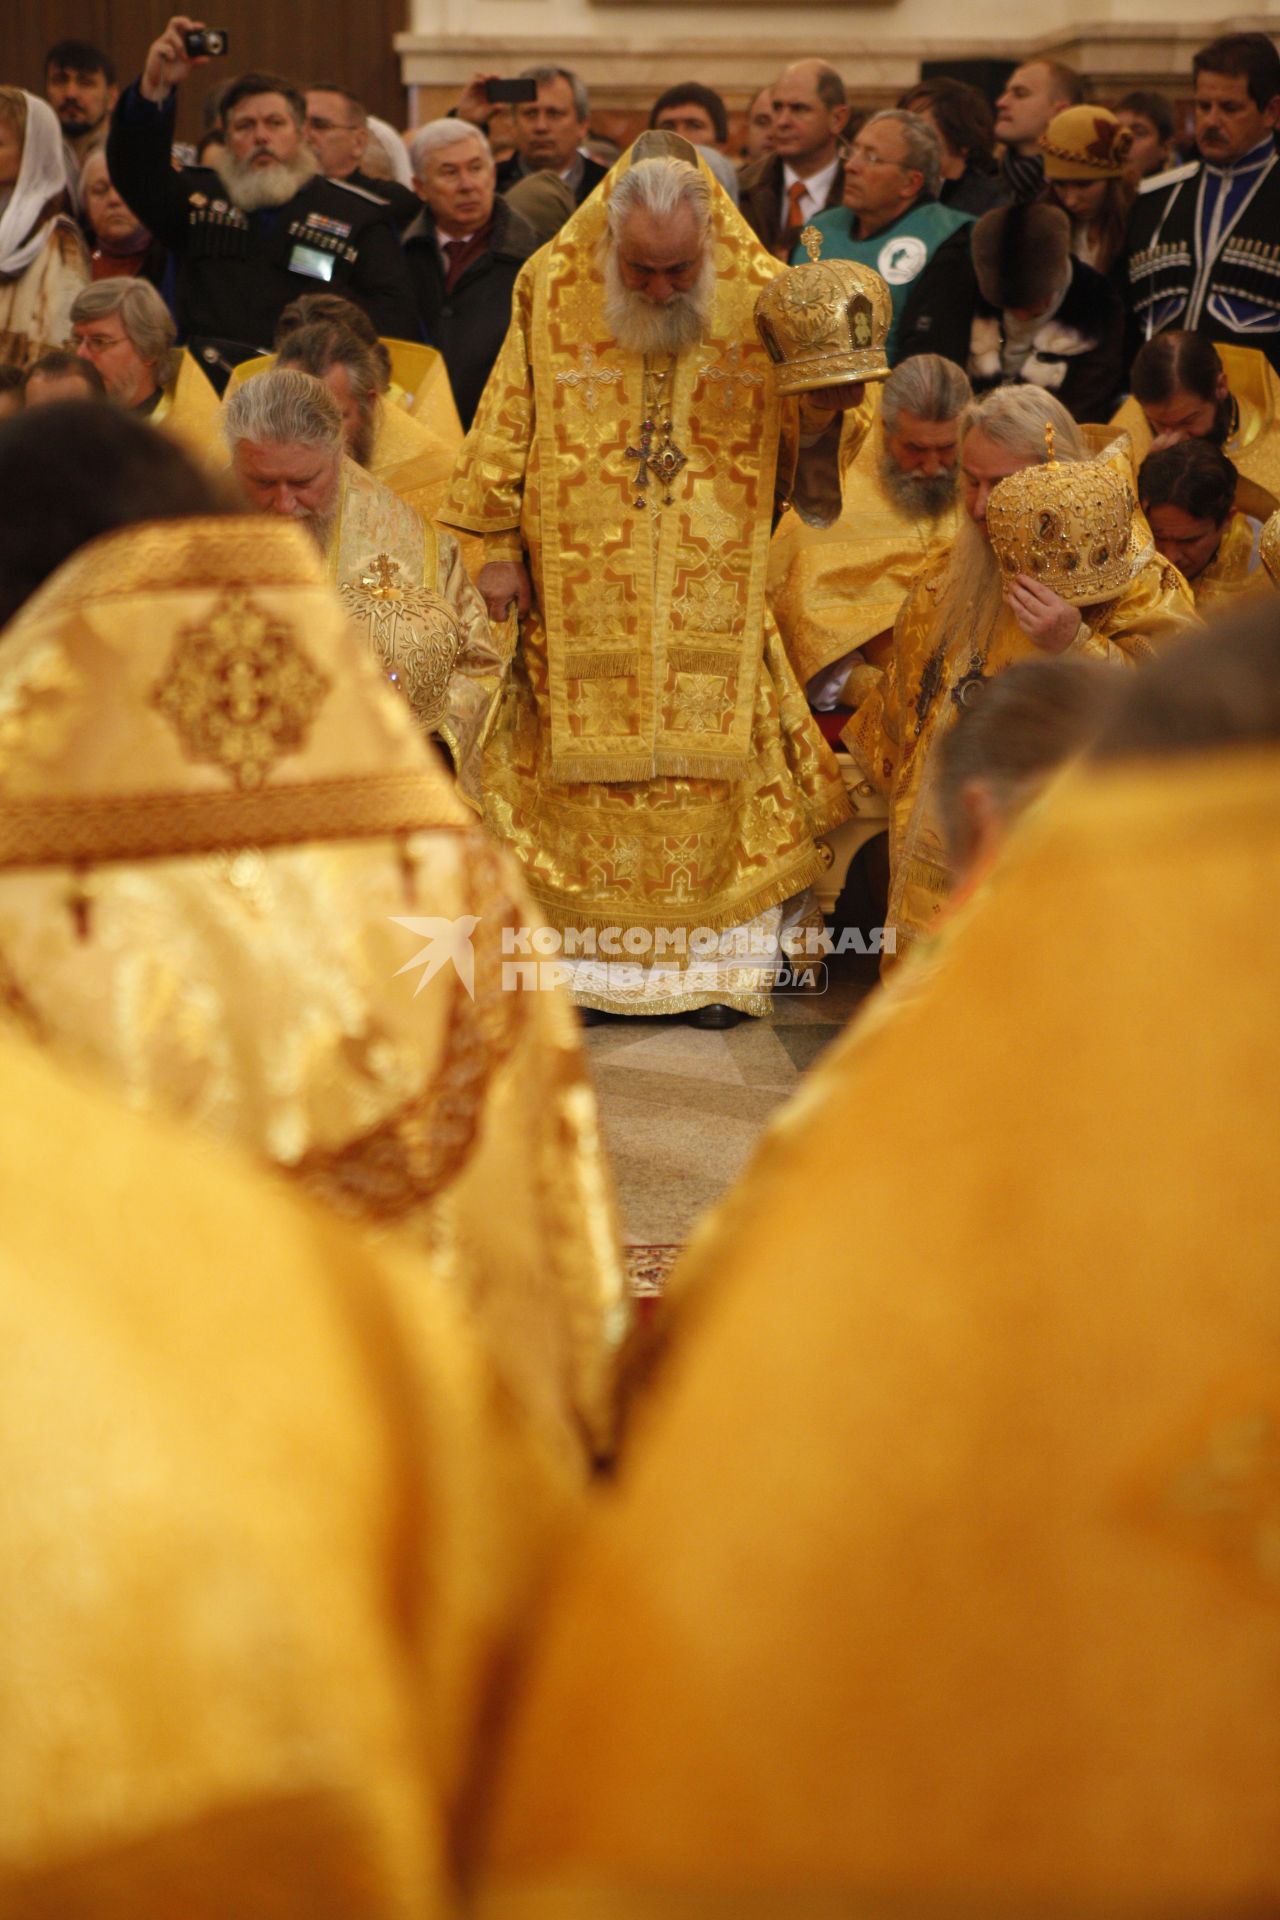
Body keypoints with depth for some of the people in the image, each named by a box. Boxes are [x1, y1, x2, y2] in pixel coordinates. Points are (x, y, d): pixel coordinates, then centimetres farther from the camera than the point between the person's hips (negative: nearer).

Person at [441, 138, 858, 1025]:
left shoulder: (764, 298, -3)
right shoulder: (552, 294, -3)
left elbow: (809, 433, 5)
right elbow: (507, 426, 5)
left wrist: (825, 417, -18)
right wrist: (497, 545, 3)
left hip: (714, 609, 0)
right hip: (582, 602, 0)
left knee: (710, 772, 2)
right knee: (587, 775, 2)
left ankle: (715, 965, 12)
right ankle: (583, 961, 11)